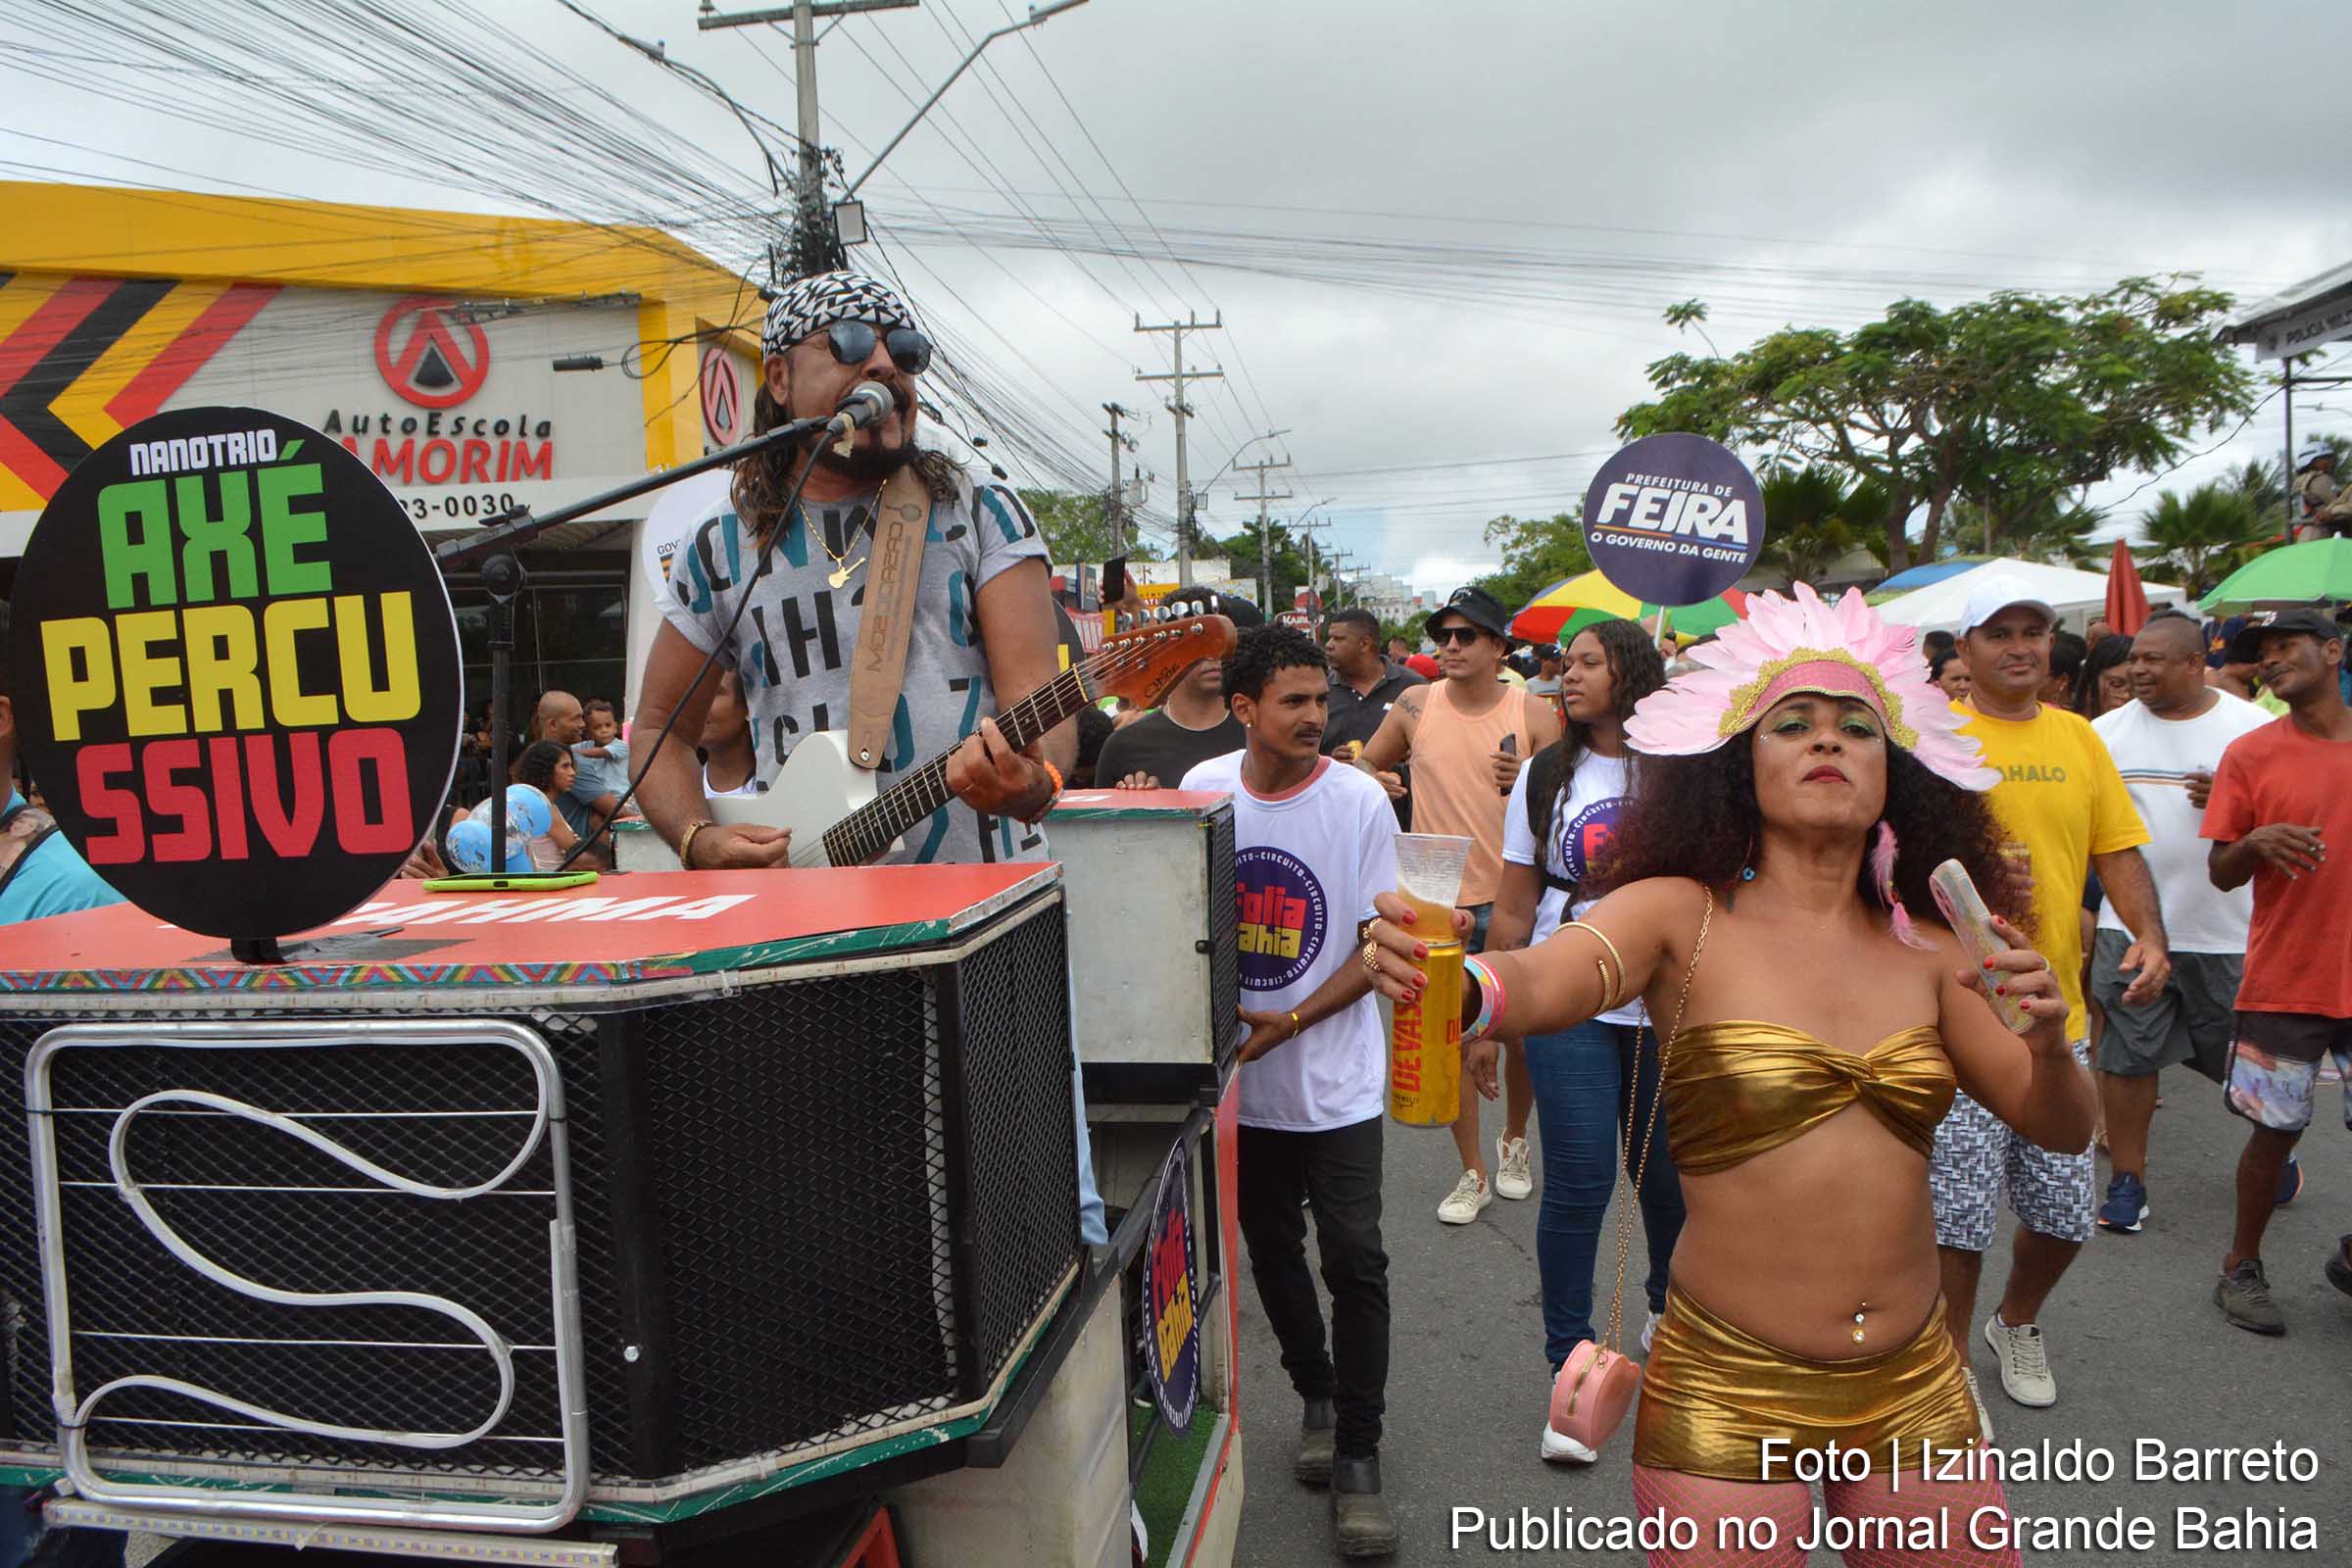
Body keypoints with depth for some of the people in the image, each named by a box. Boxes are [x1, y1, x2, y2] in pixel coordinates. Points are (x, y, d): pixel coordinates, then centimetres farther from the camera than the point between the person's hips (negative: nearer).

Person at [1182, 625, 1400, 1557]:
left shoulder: (1358, 800, -10)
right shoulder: (1202, 789, -4)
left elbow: (1380, 946, -8)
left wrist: (1292, 1020, -17)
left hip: (1335, 1075, -3)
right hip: (1236, 1073, 3)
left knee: (1354, 1260, -5)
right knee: (1271, 1248, 16)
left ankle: (1357, 1454, 11)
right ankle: (1317, 1396, 38)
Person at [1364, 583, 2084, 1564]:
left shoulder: (1926, 951, 4)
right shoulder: (1683, 916, -9)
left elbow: (2062, 1127, 5)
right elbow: (1541, 981, -27)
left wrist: (2048, 1039, -16)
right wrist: (1451, 984, -49)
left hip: (1913, 1396, 4)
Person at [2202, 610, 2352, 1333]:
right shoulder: (2251, 754, -3)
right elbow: (2220, 872, -2)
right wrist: (2256, 843, -21)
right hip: (2283, 982, -2)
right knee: (2275, 1129, 4)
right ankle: (2242, 1267, 22)